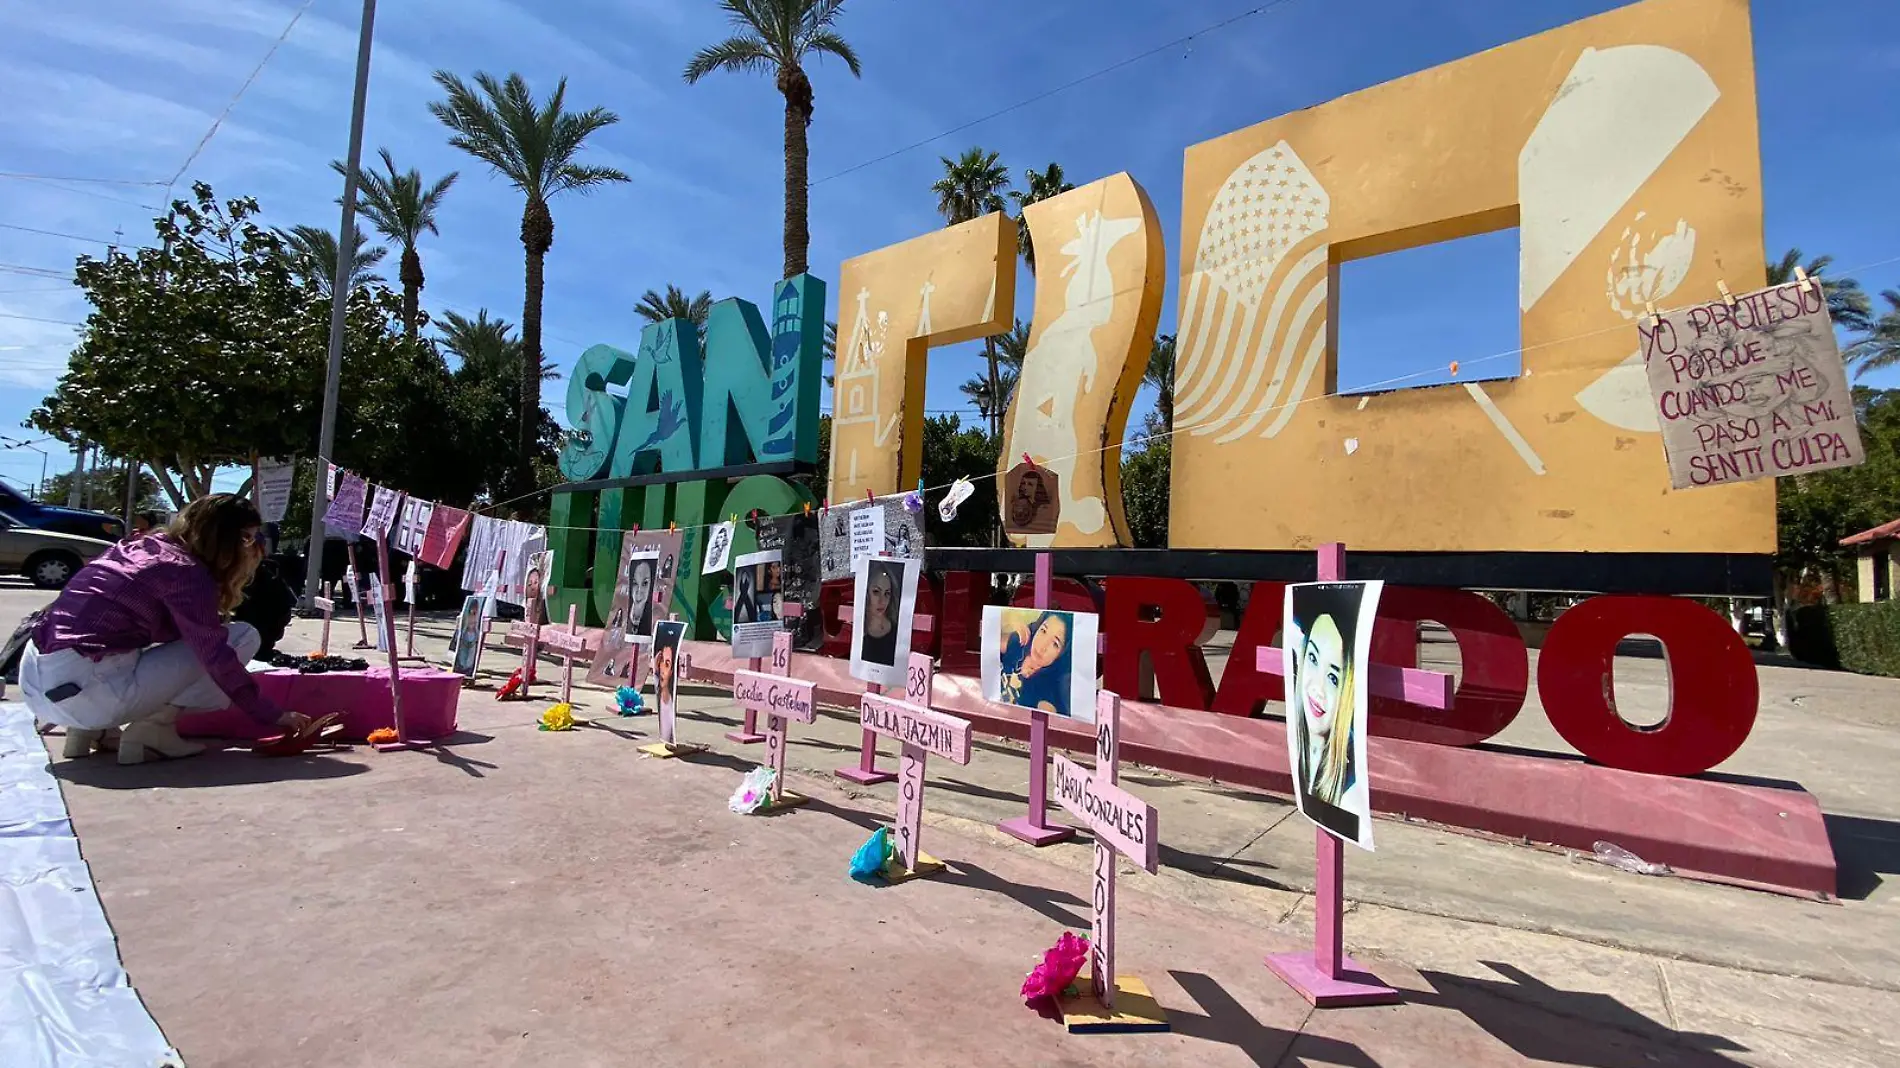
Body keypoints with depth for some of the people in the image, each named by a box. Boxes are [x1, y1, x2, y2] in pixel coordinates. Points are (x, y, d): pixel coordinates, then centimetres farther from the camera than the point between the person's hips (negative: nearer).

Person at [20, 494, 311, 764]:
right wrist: (273, 716, -8)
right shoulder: (188, 572, -10)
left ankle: (92, 728, 15)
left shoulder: (140, 548, 15)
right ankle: (152, 729, -4)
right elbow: (218, 659, -14)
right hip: (85, 691, -9)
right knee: (242, 637, -5)